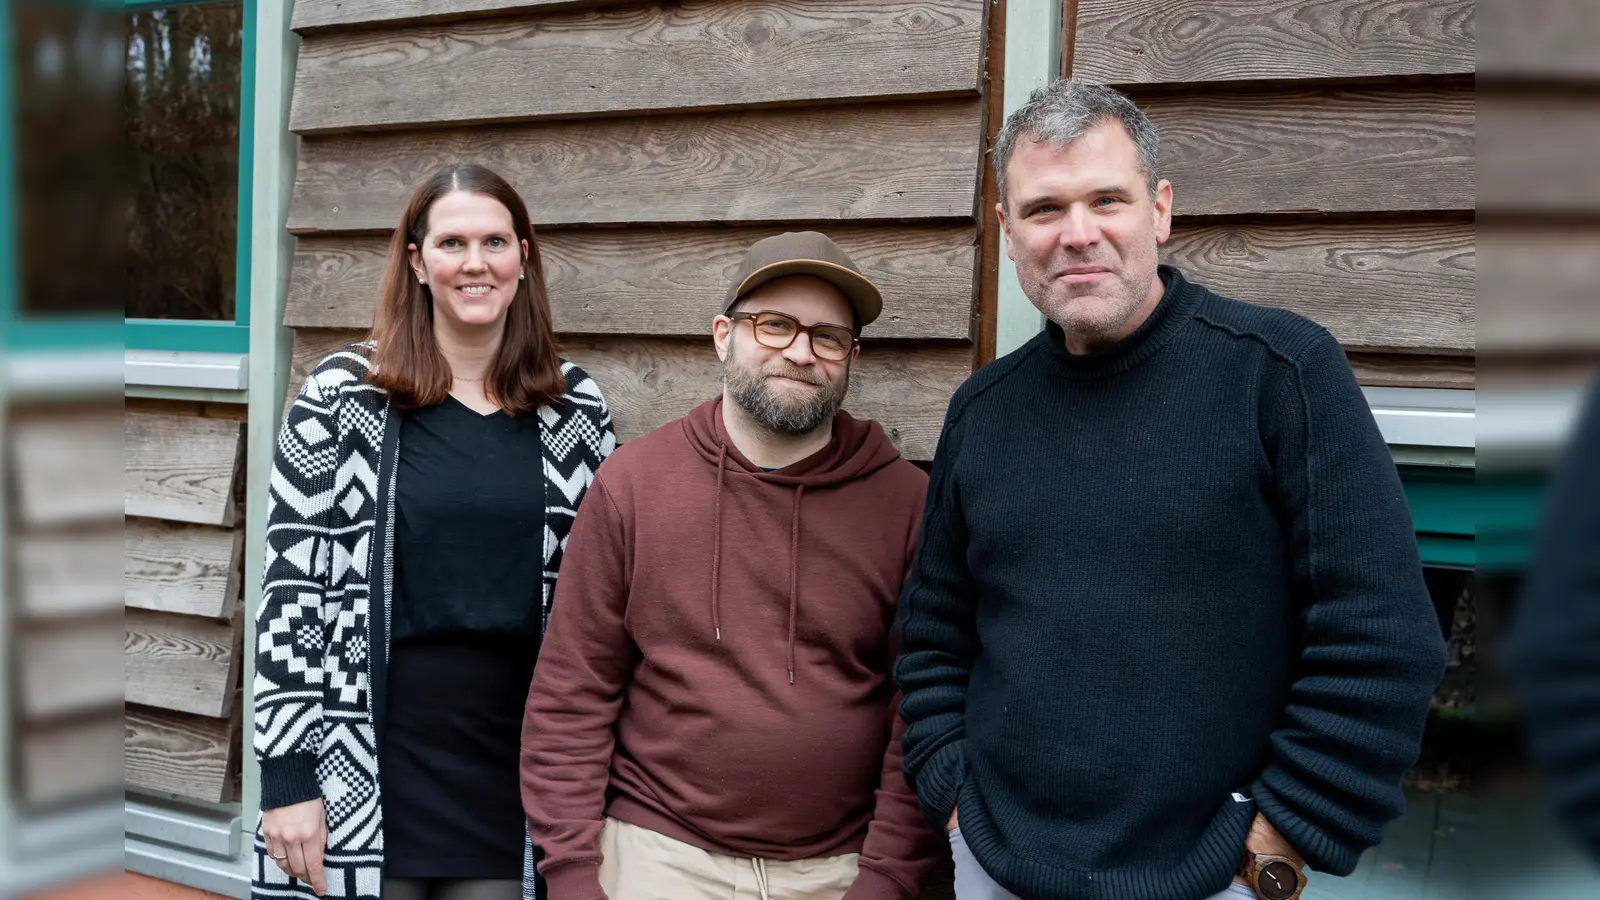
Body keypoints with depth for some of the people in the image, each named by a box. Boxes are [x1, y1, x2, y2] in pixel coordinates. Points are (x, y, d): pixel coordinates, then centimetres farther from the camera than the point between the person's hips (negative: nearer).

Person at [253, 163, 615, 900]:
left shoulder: (575, 408, 2)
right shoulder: (343, 396, -4)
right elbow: (291, 589, -5)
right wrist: (287, 775, -9)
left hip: (517, 771, 2)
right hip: (365, 765, -2)